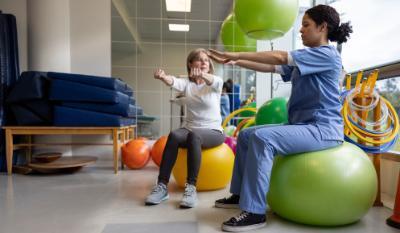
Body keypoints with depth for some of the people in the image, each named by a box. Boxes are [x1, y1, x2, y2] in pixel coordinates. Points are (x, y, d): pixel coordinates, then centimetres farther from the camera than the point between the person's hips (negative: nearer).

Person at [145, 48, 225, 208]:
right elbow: (173, 82, -19)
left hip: (213, 132, -2)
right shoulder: (186, 83, 4)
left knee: (194, 136, -36)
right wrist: (163, 77, -44)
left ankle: (191, 188, -32)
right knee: (174, 135, -31)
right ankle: (162, 186, -26)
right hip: (189, 128, 2)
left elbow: (211, 81, -27)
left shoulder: (216, 82, -1)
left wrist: (202, 75, -51)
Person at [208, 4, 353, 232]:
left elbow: (279, 57, -18)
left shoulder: (327, 54, -9)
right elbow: (271, 67, 13)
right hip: (303, 125, 9)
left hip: (323, 128, -9)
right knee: (246, 134, 4)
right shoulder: (305, 60, 19)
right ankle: (240, 194, 12)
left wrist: (238, 54, -14)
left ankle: (255, 212, -23)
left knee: (262, 137, -30)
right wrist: (235, 62, 8)